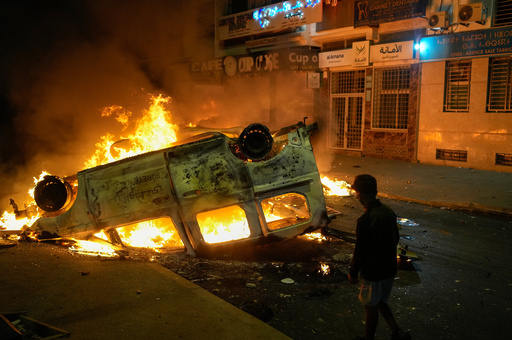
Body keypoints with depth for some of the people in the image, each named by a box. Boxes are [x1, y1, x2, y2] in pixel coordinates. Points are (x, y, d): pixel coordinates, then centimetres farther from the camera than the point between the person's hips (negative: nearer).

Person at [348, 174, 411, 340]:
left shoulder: (365, 220, -27)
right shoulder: (389, 211, -3)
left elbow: (360, 250, -19)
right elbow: (395, 239, 10)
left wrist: (353, 272, -5)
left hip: (373, 272, -7)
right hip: (390, 268, 7)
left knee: (371, 307, 12)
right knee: (381, 302, 25)